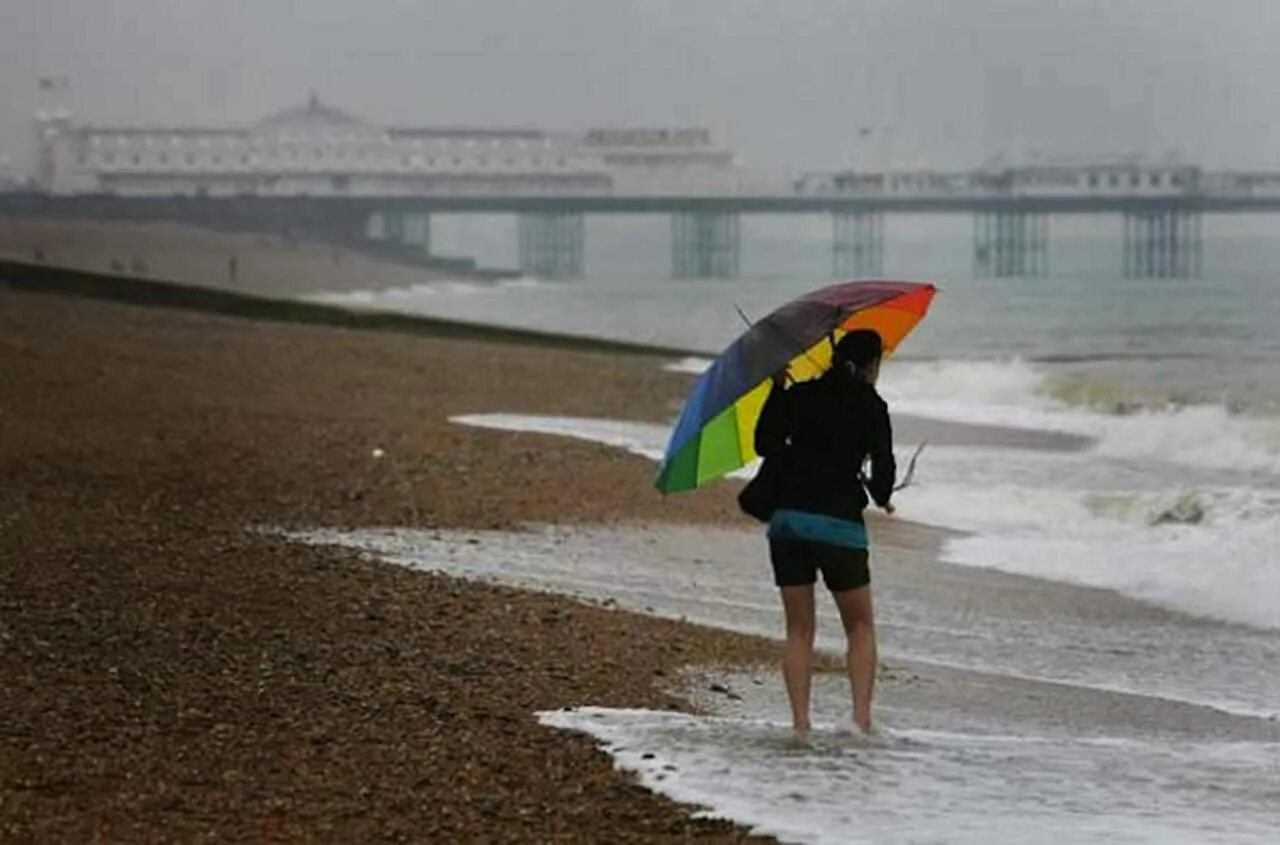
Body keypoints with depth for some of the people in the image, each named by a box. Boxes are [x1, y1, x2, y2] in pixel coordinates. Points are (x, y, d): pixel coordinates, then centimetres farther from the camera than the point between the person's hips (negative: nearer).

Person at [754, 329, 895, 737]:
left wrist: (777, 388, 22)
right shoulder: (870, 405, -3)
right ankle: (862, 717, -1)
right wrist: (880, 497, 15)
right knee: (860, 627, 11)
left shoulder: (798, 396, 7)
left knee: (799, 630, 10)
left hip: (787, 518, 3)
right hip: (839, 523, -3)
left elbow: (765, 443, 9)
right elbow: (884, 468, -6)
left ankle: (800, 722, 2)